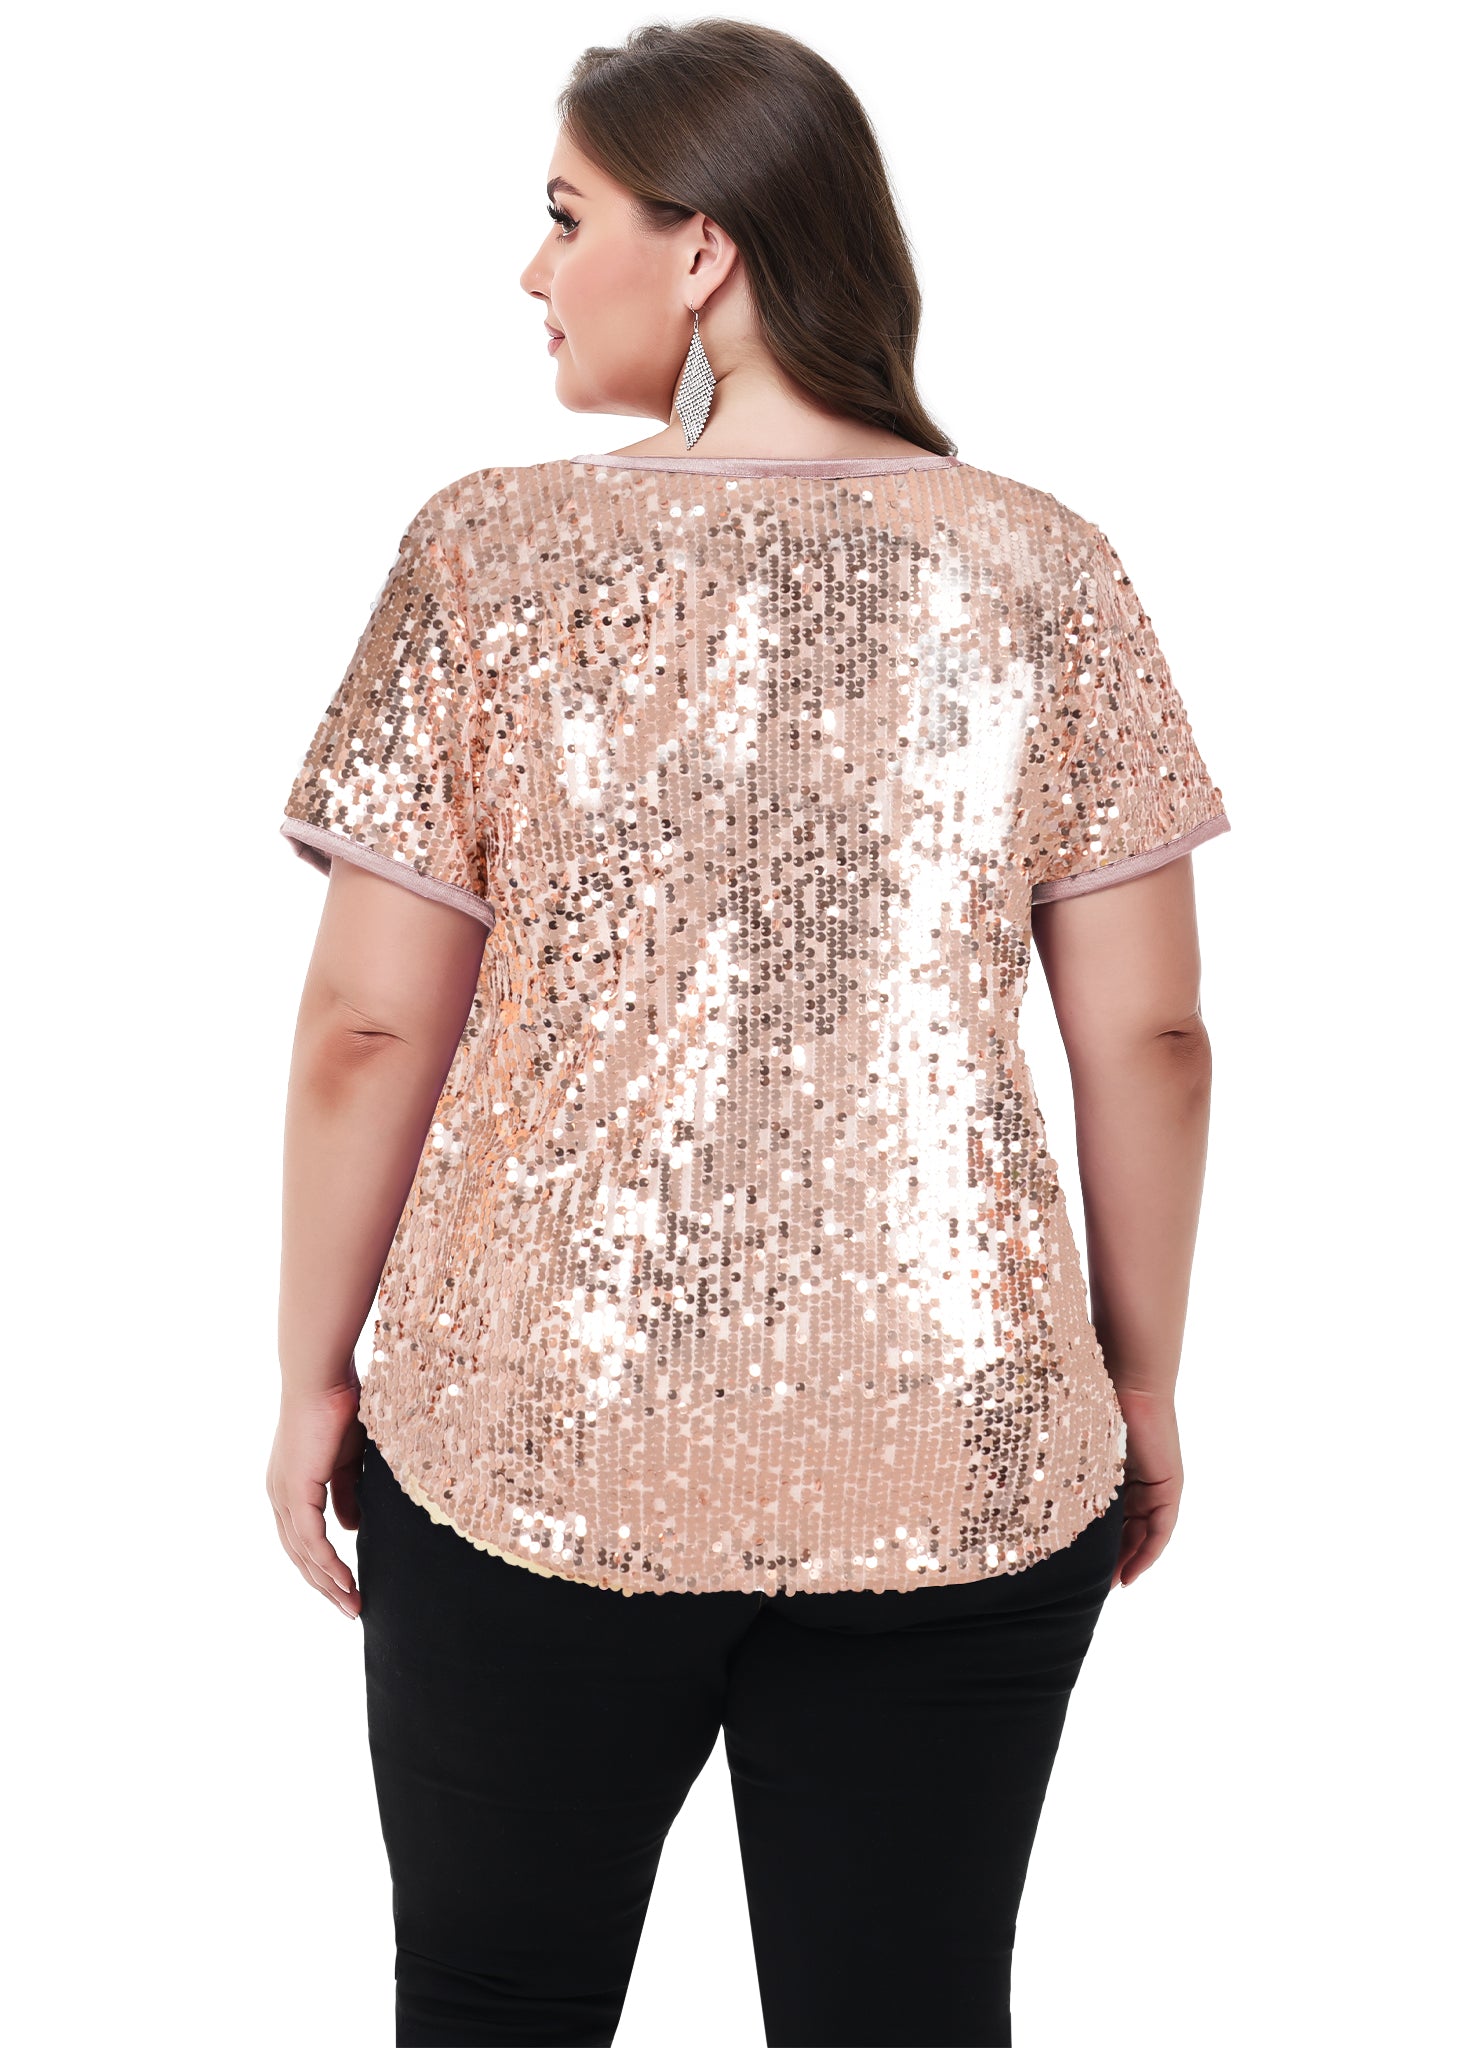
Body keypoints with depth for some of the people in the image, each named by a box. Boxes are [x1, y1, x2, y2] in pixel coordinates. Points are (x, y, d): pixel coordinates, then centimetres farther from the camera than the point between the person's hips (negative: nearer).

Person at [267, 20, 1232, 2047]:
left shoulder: (496, 557, -8)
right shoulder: (1047, 575, -3)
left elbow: (367, 1029, -6)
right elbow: (1150, 1038, -1)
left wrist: (312, 1372, 6)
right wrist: (1142, 1383, 12)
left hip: (536, 1451, -1)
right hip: (957, 1467, 1)